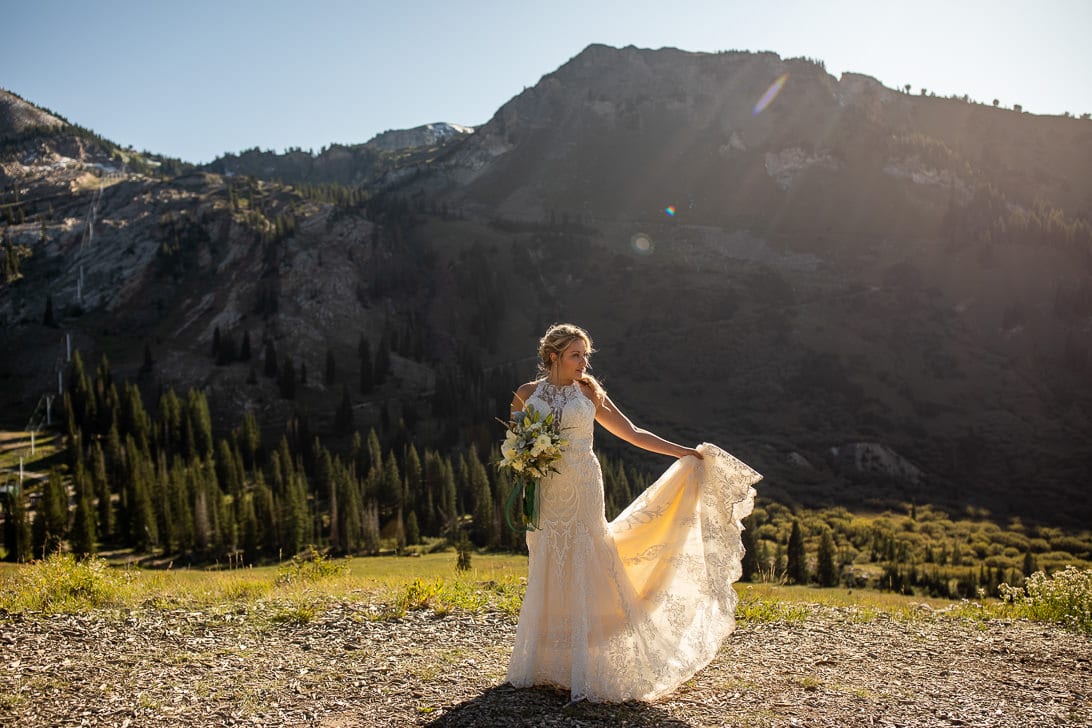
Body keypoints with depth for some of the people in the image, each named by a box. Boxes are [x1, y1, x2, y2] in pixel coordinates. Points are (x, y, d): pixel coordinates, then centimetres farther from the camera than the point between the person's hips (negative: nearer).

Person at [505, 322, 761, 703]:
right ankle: (547, 662, 18)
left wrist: (686, 452, 1)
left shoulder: (589, 393, 4)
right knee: (547, 578, 6)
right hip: (544, 498, 2)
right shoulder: (526, 395, 5)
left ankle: (587, 670, 1)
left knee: (583, 575, -5)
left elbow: (633, 434, 5)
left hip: (582, 496, -1)